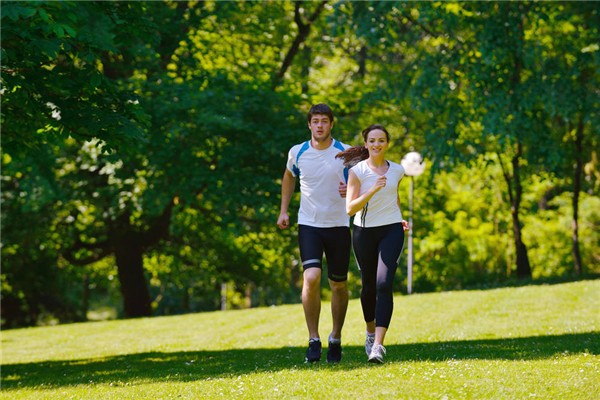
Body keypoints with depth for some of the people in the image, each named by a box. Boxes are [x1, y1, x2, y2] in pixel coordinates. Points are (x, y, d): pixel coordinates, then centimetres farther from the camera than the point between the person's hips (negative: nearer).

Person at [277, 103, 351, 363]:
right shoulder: (297, 152, 2)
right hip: (308, 224, 0)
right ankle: (313, 341, -10)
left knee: (338, 284, 7)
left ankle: (336, 340, 25)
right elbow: (289, 177, 22)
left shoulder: (346, 153, -4)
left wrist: (350, 190, -19)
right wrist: (284, 210, 16)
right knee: (311, 278, -18)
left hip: (338, 225, 0)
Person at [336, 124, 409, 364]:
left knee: (384, 284, -17)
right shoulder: (357, 171, -6)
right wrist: (373, 190, -24)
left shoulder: (396, 171, 4)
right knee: (369, 286, 10)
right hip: (364, 233, 0)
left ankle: (378, 345, -24)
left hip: (391, 231, 0)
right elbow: (350, 208, -14)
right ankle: (370, 332, 38)